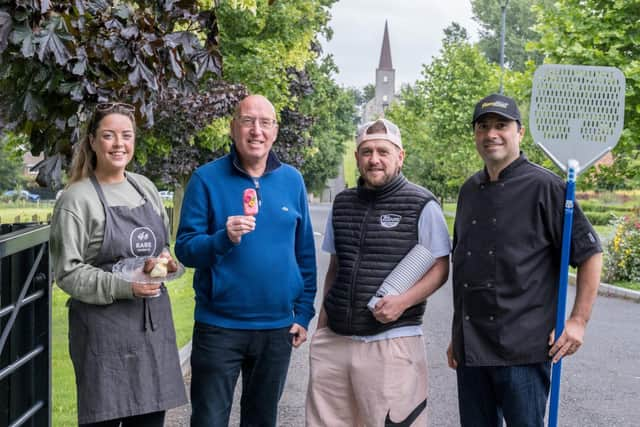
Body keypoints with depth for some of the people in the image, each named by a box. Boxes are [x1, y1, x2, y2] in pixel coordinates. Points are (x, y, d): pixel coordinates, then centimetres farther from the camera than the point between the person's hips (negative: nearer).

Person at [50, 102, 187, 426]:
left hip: (154, 323, 5)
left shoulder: (145, 187, 10)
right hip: (104, 327, -5)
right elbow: (67, 272, -10)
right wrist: (123, 287, -20)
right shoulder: (76, 198, -7)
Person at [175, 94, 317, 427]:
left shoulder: (292, 180, 3)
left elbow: (305, 254, 9)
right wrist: (223, 239, -28)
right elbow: (185, 249, -9)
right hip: (219, 326, -3)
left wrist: (303, 313, 4)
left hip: (278, 327, 3)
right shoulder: (207, 179, -6)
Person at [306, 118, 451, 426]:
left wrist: (403, 301, -19)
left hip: (391, 342, -5)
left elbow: (440, 269, -3)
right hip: (334, 341, 5)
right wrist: (321, 325, 15)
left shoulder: (421, 205, -3)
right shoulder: (342, 204, 13)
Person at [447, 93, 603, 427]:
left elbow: (590, 253, -5)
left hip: (523, 348, -6)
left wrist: (579, 321, -10)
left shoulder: (544, 186, -7)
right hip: (471, 348, 6)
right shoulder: (470, 190, 13)